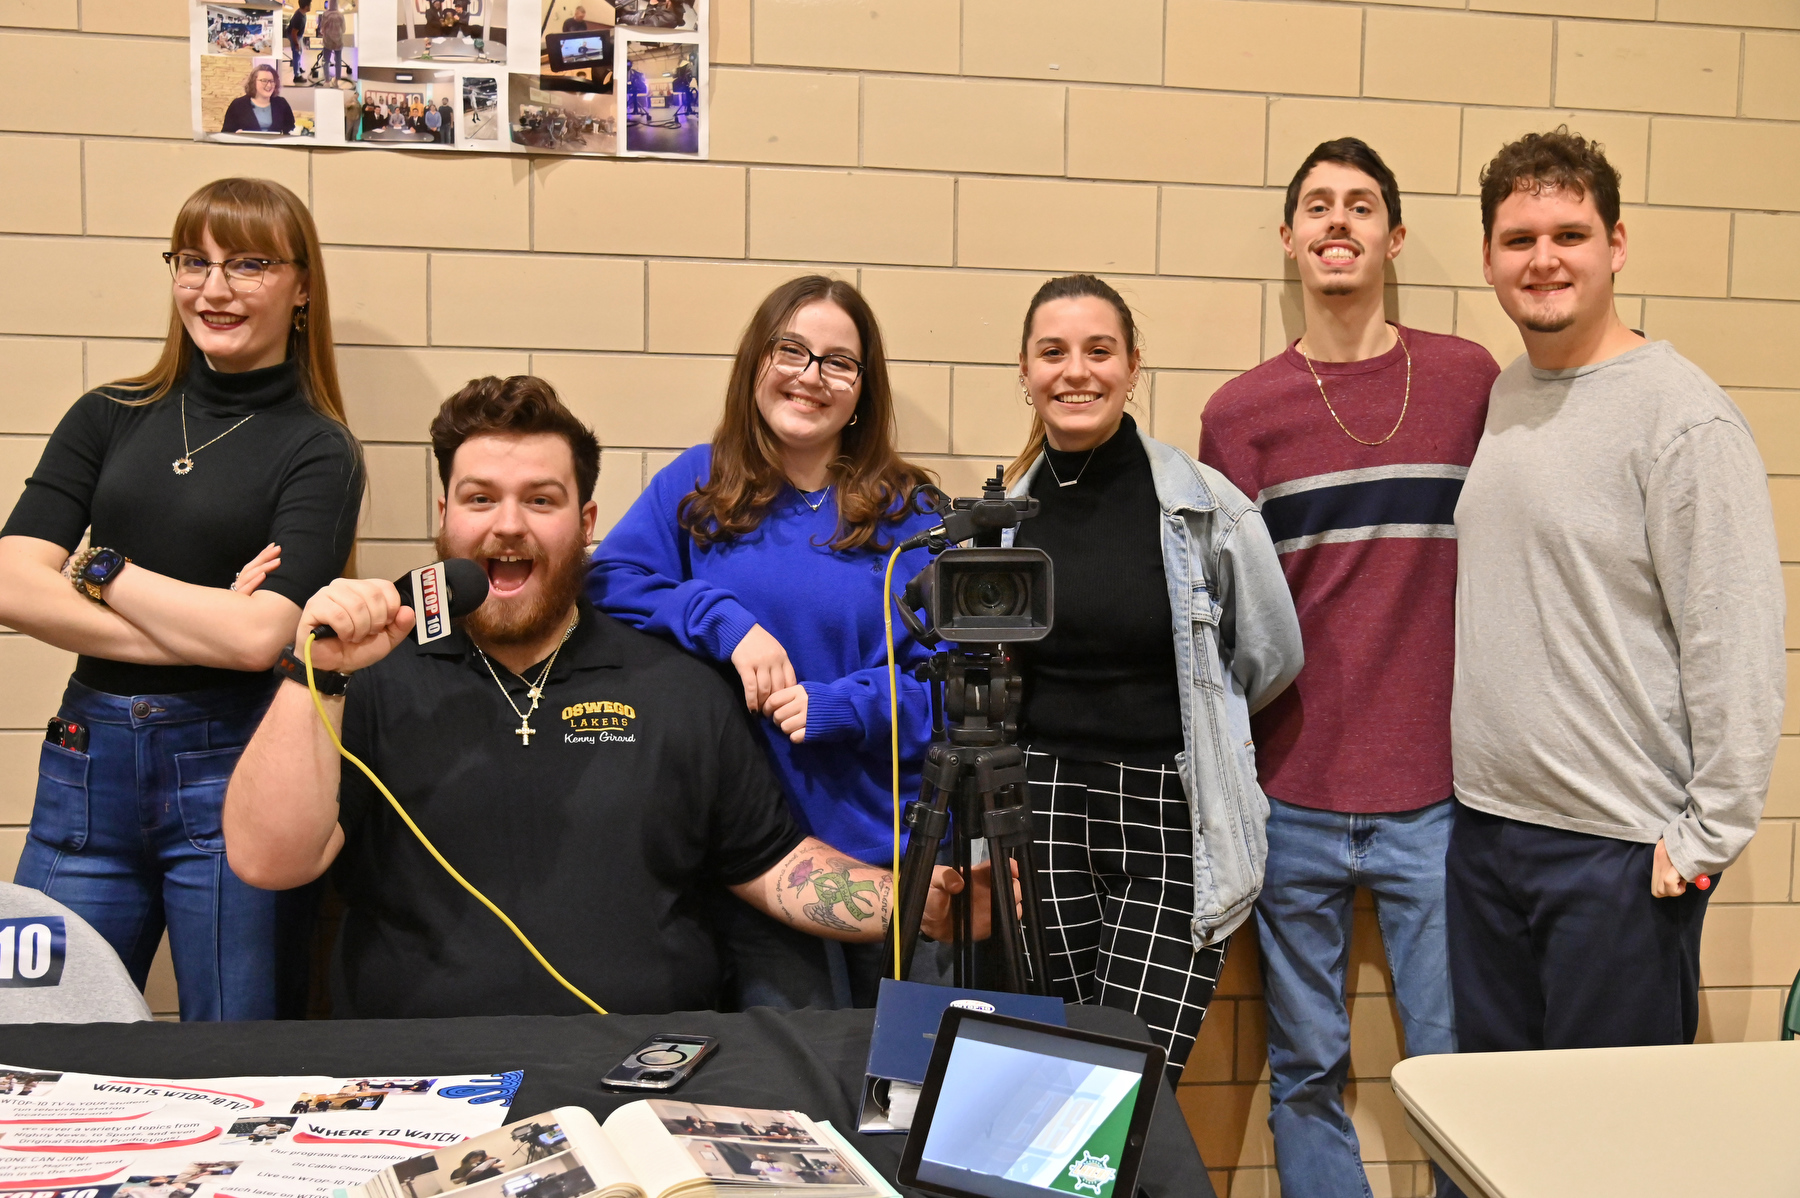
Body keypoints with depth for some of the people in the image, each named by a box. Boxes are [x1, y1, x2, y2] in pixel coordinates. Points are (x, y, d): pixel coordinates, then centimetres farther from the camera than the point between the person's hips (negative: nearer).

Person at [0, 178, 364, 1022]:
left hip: (234, 770, -3)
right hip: (87, 766, 3)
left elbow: (258, 635, -14)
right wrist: (198, 629, -10)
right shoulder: (109, 418, 10)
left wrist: (100, 568, -4)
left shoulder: (319, 451, -1)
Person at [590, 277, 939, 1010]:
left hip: (890, 853, 1)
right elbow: (607, 581, -7)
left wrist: (841, 706, -17)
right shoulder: (696, 485, 5)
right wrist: (721, 620, -20)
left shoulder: (905, 513, 2)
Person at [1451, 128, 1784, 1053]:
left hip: (1621, 848, -7)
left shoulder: (1683, 414, -13)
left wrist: (1710, 834, -14)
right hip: (1483, 824, 7)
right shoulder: (1501, 394, 10)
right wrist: (1479, 786, 13)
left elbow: (1737, 640, -15)